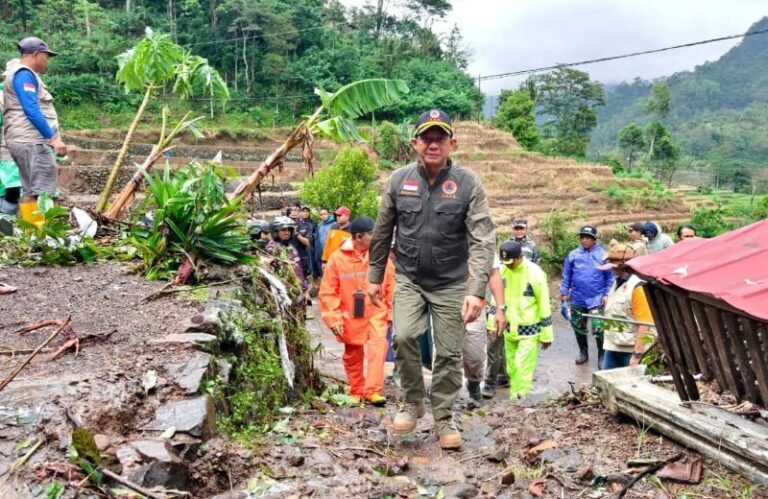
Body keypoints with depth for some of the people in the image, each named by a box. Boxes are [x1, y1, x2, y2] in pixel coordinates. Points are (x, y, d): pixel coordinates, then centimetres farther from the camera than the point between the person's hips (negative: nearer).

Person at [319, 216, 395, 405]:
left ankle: (373, 391, -14)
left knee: (378, 346, -18)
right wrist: (334, 318, -10)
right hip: (351, 317, 0)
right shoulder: (337, 258, -9)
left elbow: (391, 286, 2)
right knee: (353, 356, 12)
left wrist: (392, 311, 2)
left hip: (377, 313, 0)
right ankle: (357, 391, 29)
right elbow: (328, 292, -6)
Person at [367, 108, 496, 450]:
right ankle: (414, 401, 8)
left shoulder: (468, 184, -10)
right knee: (403, 336, -18)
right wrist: (375, 277, 9)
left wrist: (477, 291, -25)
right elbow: (382, 233, 7)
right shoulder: (399, 180, -3)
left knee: (449, 353, 5)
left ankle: (444, 418, 24)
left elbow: (483, 240, -16)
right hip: (409, 279, 1)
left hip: (451, 283, -1)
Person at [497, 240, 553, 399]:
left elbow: (544, 305, -12)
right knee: (511, 369, 13)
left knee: (522, 368, -8)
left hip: (529, 330, -5)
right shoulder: (503, 270, -3)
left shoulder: (535, 273, -18)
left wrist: (546, 335, -8)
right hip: (509, 328, 6)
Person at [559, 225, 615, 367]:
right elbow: (566, 276, 8)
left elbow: (610, 277, 1)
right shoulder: (573, 255, 1)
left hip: (596, 299, -3)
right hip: (577, 299, 3)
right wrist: (564, 292, 6)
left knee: (598, 329, -7)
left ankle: (602, 356, 10)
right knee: (578, 328, 15)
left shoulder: (602, 255, -3)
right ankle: (583, 353, 32)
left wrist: (607, 294, -4)